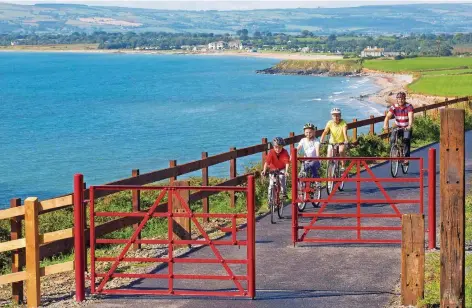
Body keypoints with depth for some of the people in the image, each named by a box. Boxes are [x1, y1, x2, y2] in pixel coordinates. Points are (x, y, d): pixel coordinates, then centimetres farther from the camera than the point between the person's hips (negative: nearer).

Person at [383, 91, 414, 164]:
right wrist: (385, 125, -41)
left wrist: (409, 126, -51)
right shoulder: (394, 107, -10)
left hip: (407, 128, -2)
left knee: (406, 140, -26)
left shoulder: (409, 106, -16)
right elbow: (388, 116, -21)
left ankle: (406, 158, -17)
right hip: (398, 128, 2)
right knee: (392, 139, -20)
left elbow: (411, 117, -31)